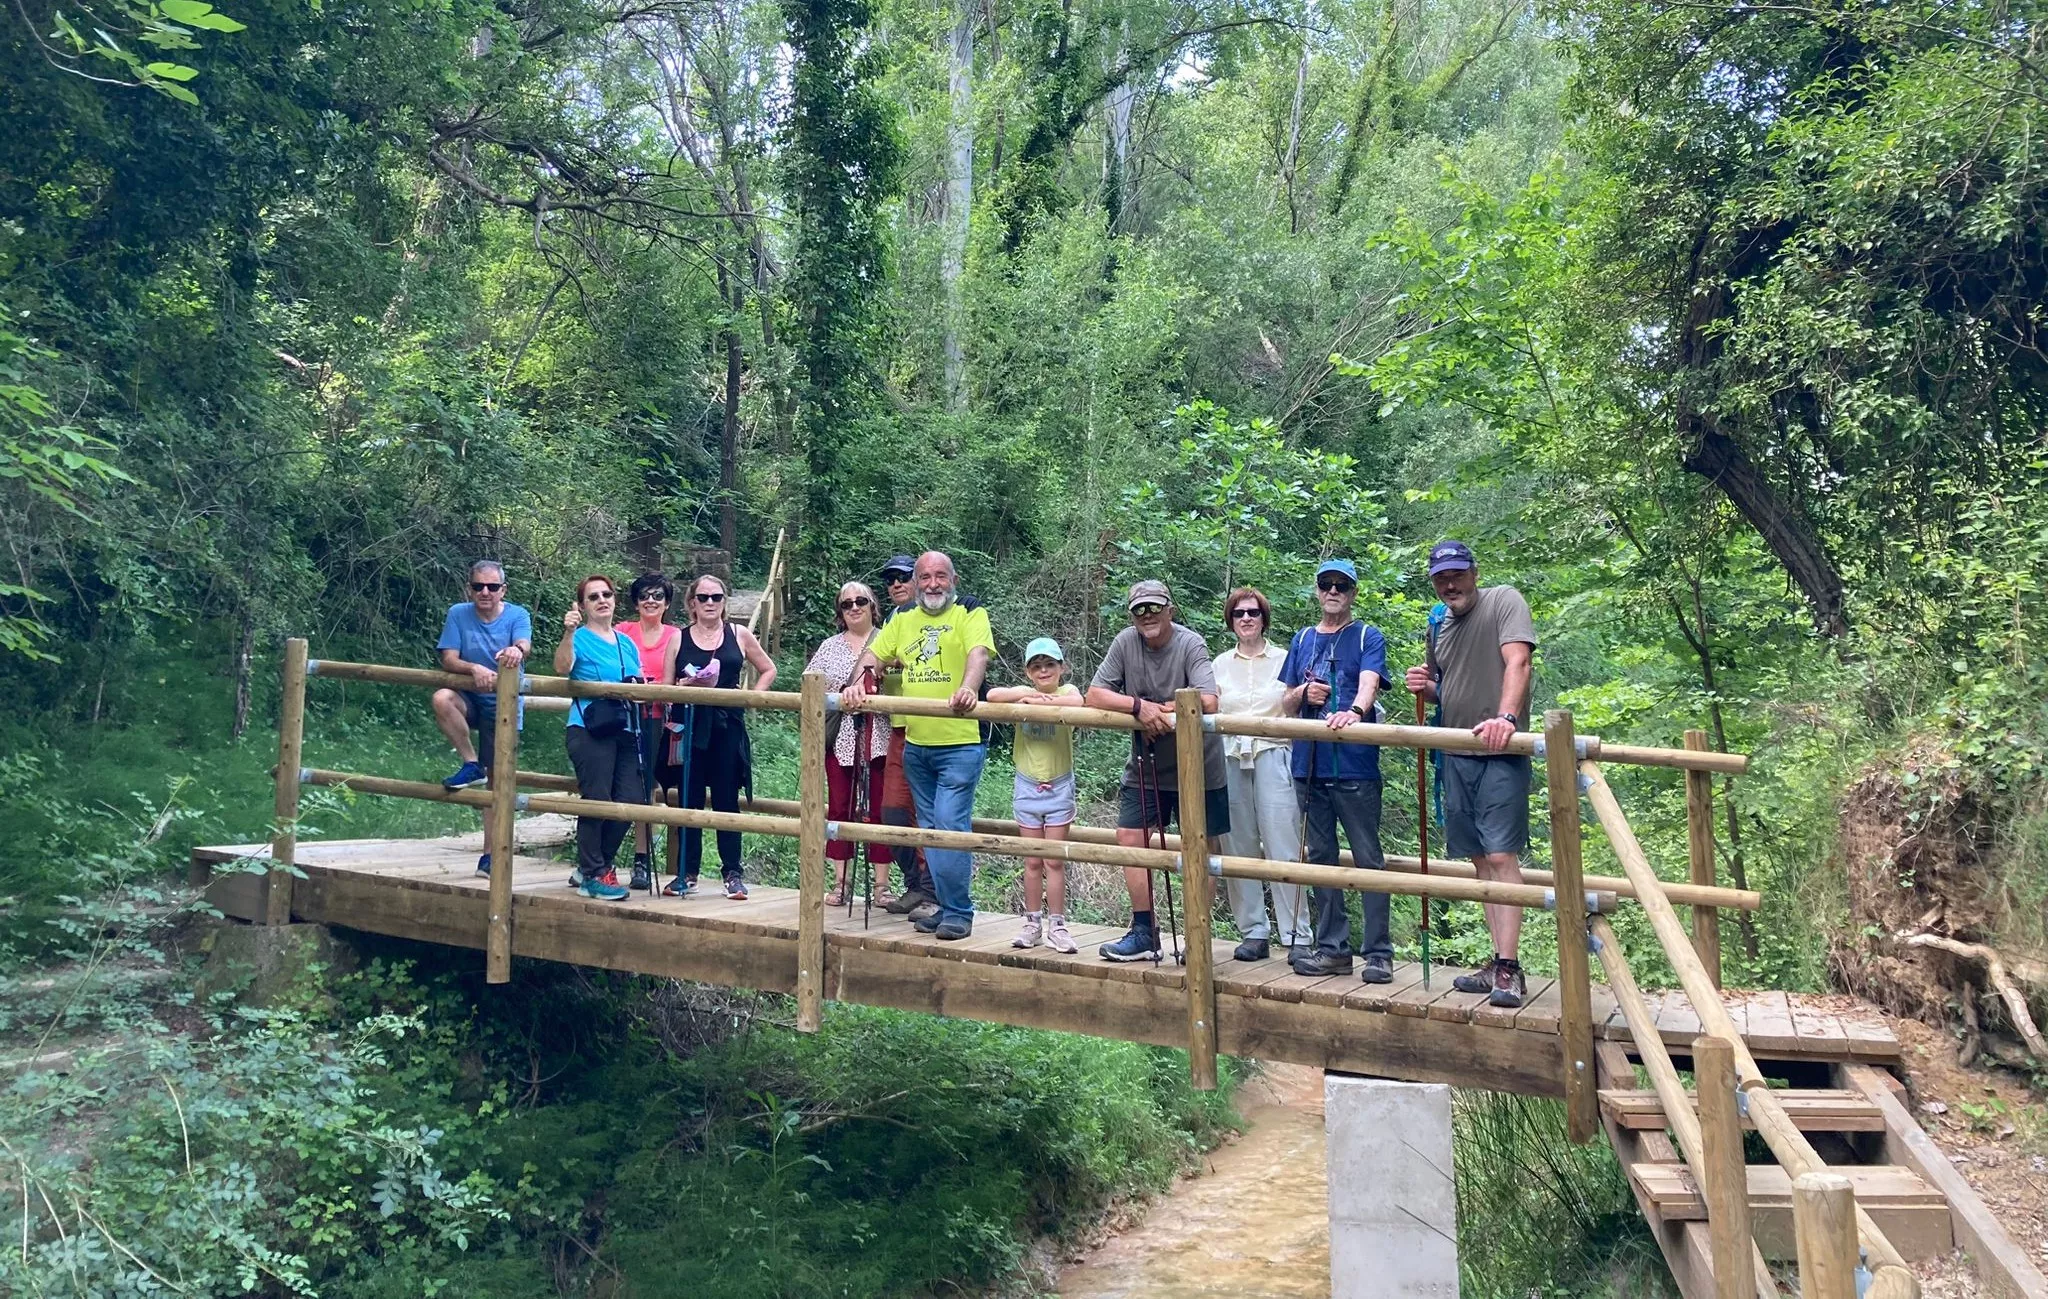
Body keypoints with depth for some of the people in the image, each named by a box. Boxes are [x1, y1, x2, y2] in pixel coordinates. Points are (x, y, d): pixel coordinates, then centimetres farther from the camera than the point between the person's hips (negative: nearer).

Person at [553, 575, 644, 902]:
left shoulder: (627, 643, 18)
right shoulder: (580, 638, 0)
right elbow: (562, 667, -20)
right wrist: (568, 632, -35)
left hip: (624, 731, 6)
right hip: (588, 730, -6)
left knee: (630, 799, 2)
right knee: (597, 800, -8)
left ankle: (589, 867, 18)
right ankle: (593, 875, 4)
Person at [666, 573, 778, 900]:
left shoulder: (739, 635, 6)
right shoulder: (680, 639, 6)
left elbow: (768, 670, 15)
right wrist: (684, 685, -12)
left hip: (727, 726, -1)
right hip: (690, 726, 1)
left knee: (726, 799, 1)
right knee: (689, 799, 4)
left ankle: (733, 873, 7)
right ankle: (687, 874, 12)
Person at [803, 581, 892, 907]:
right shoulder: (829, 647, 14)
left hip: (877, 738, -3)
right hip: (839, 738, 3)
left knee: (878, 809, -2)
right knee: (839, 807, 4)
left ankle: (881, 884, 4)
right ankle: (841, 883, 11)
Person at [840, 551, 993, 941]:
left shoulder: (970, 615, -2)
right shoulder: (902, 621, 15)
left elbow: (978, 654, -18)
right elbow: (874, 655, 9)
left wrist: (968, 689, -38)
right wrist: (859, 684, -12)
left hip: (960, 743, -6)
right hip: (915, 744, 6)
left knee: (950, 824, -11)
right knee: (930, 828, 11)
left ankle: (958, 912, -2)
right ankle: (947, 906, 20)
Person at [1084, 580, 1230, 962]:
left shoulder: (1190, 645, -18)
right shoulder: (1125, 642, -6)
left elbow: (1207, 702, -31)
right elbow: (1094, 695, -10)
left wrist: (1159, 711, -21)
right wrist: (1140, 706, -24)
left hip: (1196, 765, -4)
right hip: (1145, 765, 4)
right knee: (1129, 837, 1)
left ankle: (1199, 932, 18)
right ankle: (1144, 933, 10)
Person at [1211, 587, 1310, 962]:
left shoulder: (1284, 660, 6)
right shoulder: (1220, 664, 13)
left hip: (1273, 756, -3)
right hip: (1230, 759, 3)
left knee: (1284, 847, -7)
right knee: (1239, 848, 3)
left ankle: (1297, 935, -3)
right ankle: (1254, 932, 12)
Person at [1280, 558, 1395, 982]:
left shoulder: (1368, 638, 2)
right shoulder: (1303, 640, 15)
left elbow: (1368, 684, -18)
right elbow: (1286, 705, 19)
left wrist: (1354, 711, -39)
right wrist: (1303, 693, -4)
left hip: (1355, 766, -5)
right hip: (1309, 765, 5)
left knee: (1368, 858, -3)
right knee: (1321, 857, 10)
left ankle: (1379, 953, 2)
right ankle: (1332, 948, 18)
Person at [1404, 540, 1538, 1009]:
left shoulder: (1504, 602, -3)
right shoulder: (1439, 627, 18)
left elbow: (1517, 661, -18)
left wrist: (1506, 716, -33)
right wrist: (1424, 688, 4)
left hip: (1501, 752, -7)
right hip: (1456, 755, 7)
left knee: (1501, 855, -12)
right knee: (1481, 859, 8)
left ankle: (1509, 968, -12)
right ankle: (1499, 960, 13)